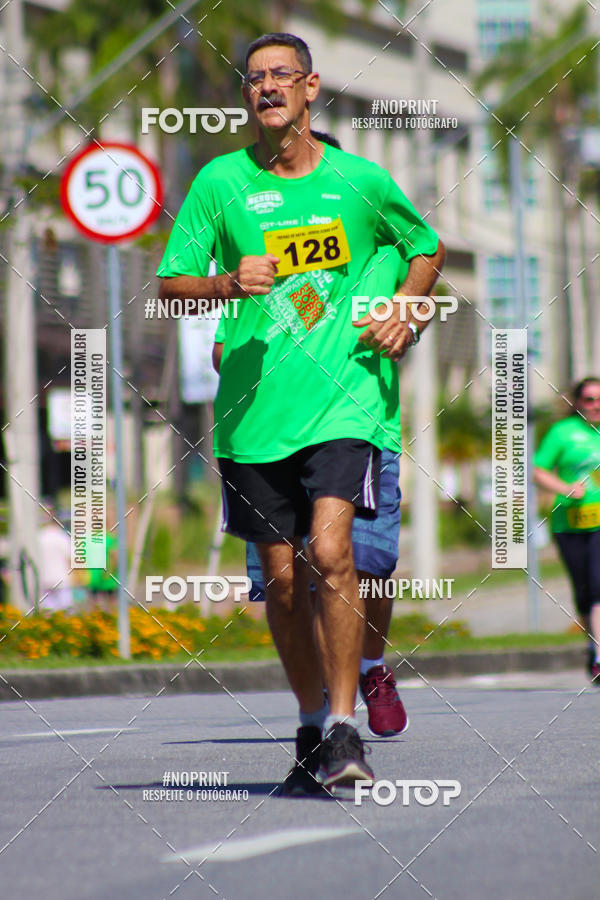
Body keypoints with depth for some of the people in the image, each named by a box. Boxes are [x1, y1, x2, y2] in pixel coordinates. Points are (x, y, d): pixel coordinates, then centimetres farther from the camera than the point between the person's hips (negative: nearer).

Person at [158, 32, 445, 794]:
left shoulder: (360, 180, 4)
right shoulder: (221, 181, 4)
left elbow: (427, 249, 21)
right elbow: (169, 285, 2)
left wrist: (402, 312, 3)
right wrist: (227, 285, -18)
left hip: (343, 397, -2)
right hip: (255, 408, 2)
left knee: (329, 553, -19)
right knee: (283, 577, 6)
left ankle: (345, 732, -15)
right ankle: (312, 730, 23)